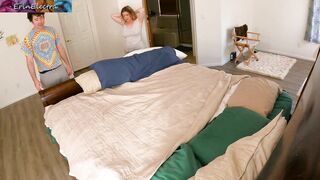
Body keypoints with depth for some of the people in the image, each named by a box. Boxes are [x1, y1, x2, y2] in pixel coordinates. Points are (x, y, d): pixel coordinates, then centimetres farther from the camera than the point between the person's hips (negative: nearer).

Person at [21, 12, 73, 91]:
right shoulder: (28, 38, -9)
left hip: (60, 69, 3)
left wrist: (68, 65, 10)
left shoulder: (52, 30, 2)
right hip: (46, 75, -3)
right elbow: (30, 61, -9)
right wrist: (35, 80, -15)